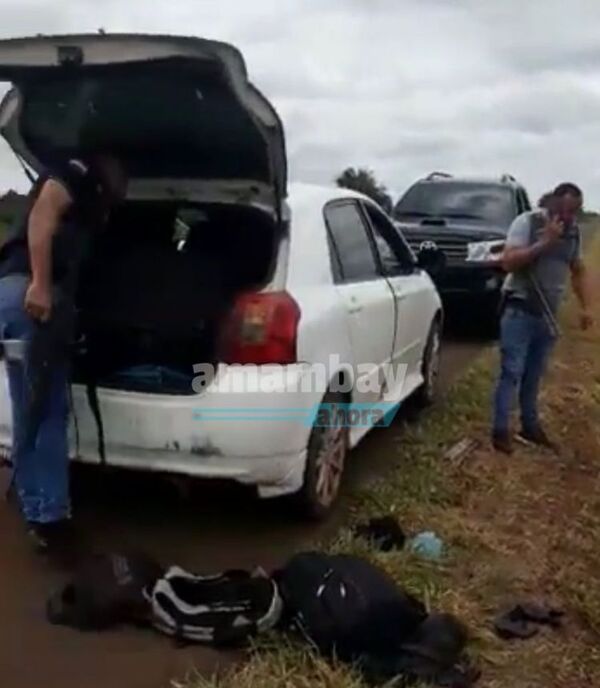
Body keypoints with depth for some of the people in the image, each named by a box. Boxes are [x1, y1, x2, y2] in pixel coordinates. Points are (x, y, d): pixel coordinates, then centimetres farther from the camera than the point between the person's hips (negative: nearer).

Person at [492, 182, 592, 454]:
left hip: (548, 314, 5)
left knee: (534, 375, 13)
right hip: (520, 311, -5)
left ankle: (530, 426, 23)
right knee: (512, 372, -6)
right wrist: (545, 242, -24)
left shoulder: (574, 231, 9)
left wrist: (585, 306, 8)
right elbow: (508, 262, -18)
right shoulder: (527, 222, -9)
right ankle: (501, 430, -1)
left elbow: (578, 270, 18)